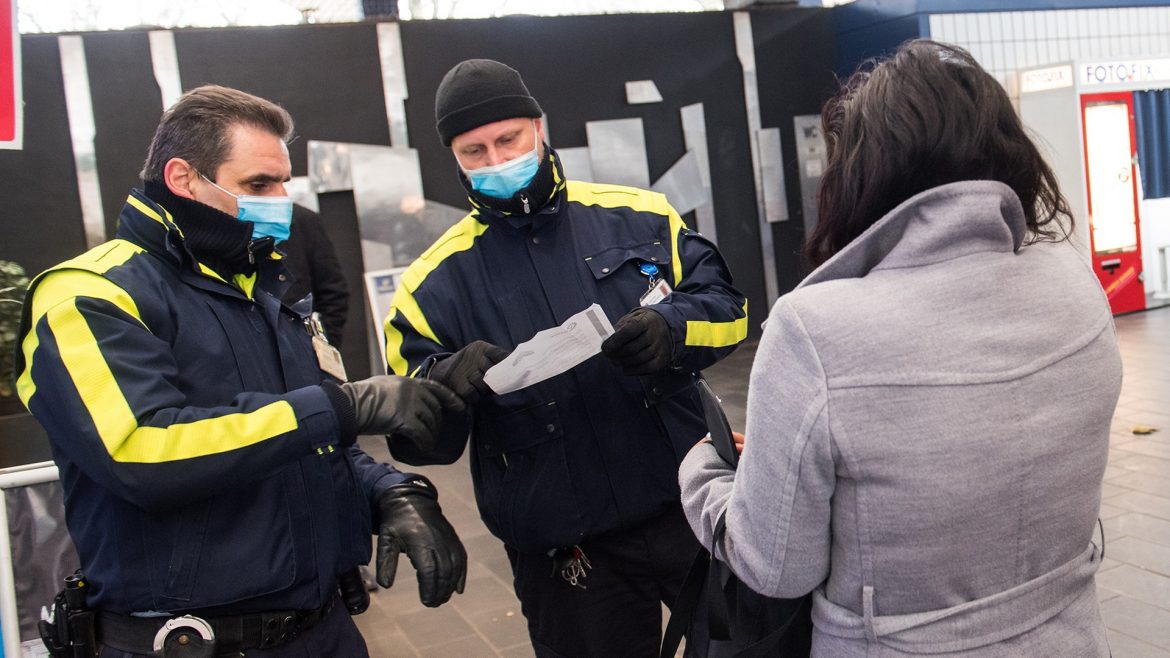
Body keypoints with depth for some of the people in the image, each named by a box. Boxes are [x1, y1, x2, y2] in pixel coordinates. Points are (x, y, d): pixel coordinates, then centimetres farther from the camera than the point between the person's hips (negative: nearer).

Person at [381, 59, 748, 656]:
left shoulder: (638, 216, 2)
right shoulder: (435, 282, 0)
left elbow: (725, 307, 0)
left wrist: (669, 330, -21)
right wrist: (451, 382, -25)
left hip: (690, 509, 2)